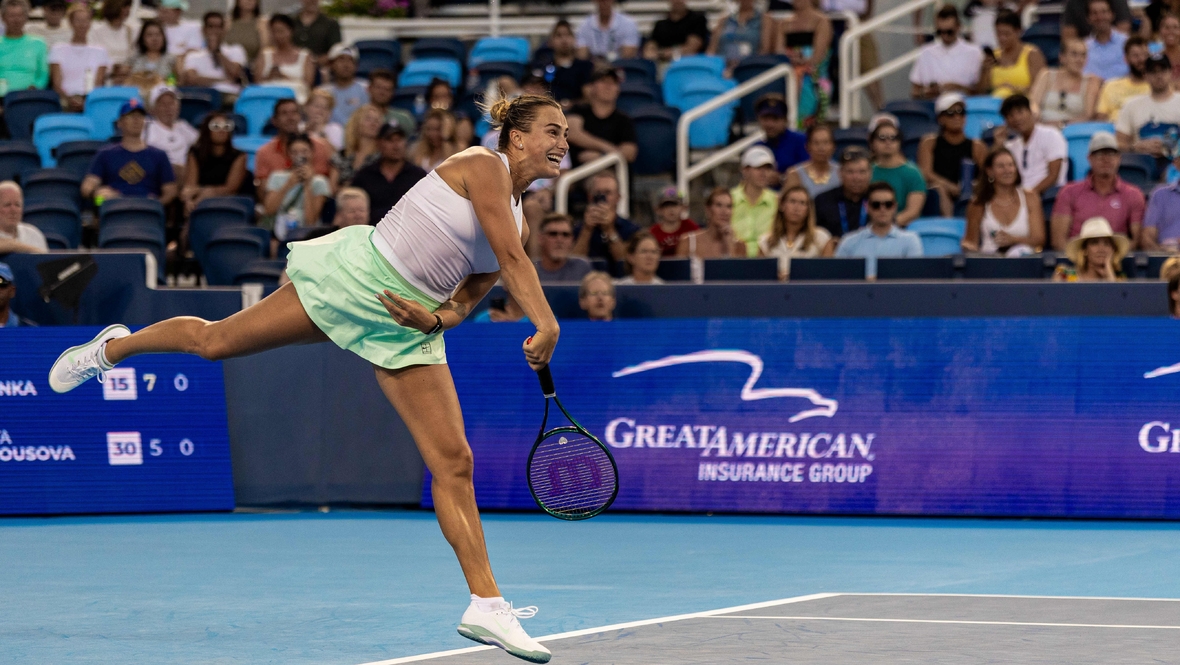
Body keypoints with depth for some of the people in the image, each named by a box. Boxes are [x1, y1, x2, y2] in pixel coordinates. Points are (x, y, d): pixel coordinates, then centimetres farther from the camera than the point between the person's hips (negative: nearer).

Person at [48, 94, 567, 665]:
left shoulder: (516, 222, 11)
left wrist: (437, 317, -12)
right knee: (215, 341, 2)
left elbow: (468, 296, 9)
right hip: (355, 275, -6)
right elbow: (512, 260, -22)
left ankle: (486, 607, -6)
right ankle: (113, 347, 34)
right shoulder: (481, 166, -10)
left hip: (406, 326, 6)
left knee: (454, 461, -6)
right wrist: (546, 325, -29)